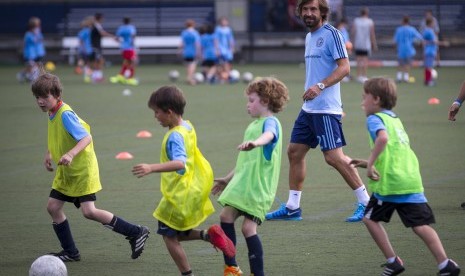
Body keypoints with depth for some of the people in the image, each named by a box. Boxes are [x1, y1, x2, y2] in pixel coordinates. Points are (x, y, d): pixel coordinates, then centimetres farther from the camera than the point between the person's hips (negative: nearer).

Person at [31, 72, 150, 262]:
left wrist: (71, 154, -46)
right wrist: (49, 154, 17)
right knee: (53, 206, 4)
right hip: (66, 172, 9)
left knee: (89, 212, -15)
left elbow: (86, 137, -32)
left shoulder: (65, 114, -23)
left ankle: (136, 233, -3)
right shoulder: (52, 113, 5)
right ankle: (70, 252, 15)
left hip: (83, 170, -9)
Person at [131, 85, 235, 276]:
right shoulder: (187, 126, 5)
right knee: (177, 234, 20)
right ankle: (208, 235, 4)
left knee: (169, 236, 3)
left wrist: (152, 168, -56)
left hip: (179, 195, -10)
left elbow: (180, 162, -43)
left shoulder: (175, 136, -25)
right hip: (191, 189, 10)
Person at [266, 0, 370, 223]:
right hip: (308, 108, 9)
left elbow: (344, 67, -18)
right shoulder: (309, 37, 16)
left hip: (326, 108, -9)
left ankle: (366, 203, -3)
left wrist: (320, 86, -27)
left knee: (333, 156, -12)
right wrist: (309, 91, 19)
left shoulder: (331, 34, -10)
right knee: (294, 151, 9)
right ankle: (292, 207, 18)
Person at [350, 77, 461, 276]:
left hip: (389, 183, -7)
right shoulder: (395, 119, 24)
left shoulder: (375, 119, -2)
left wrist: (370, 164, -20)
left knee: (370, 219, 12)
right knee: (420, 225, 4)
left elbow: (383, 138, -25)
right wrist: (369, 163, 30)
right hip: (412, 181, 7)